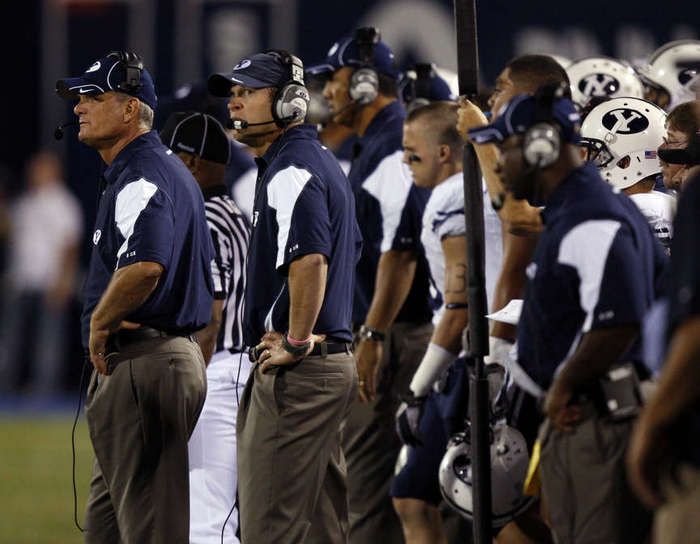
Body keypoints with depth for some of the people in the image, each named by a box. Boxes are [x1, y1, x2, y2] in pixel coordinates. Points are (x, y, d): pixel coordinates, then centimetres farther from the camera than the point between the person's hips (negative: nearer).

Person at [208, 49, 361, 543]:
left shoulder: (291, 170, -15)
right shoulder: (324, 161, 19)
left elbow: (309, 260, -29)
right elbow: (349, 252, 30)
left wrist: (296, 343, -21)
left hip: (297, 371, -11)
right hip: (335, 361, 11)